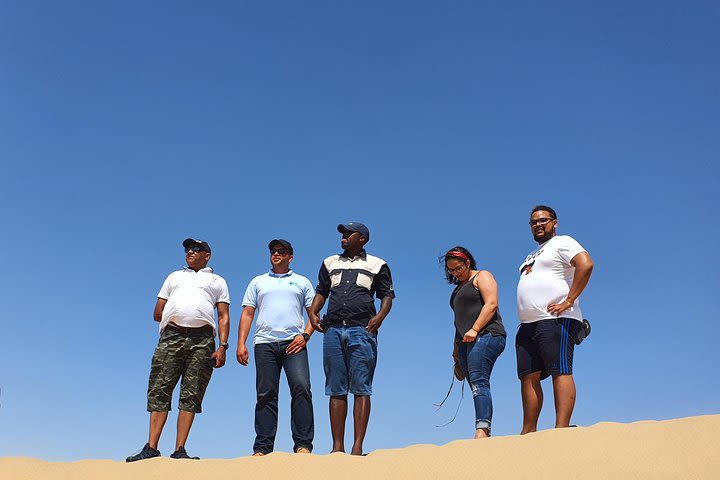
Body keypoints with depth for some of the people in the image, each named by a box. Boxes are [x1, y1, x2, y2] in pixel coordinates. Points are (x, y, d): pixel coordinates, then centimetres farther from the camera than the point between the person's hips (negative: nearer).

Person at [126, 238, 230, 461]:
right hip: (171, 337, 2)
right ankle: (151, 448, -4)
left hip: (202, 341, -2)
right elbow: (157, 313, 23)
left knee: (191, 396, -5)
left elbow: (223, 317, 9)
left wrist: (223, 346, -3)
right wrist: (177, 318, 9)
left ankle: (179, 450, -4)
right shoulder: (174, 276, 28)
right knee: (159, 391, -5)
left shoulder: (217, 281, 21)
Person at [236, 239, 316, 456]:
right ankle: (263, 447, 1)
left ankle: (303, 444, -14)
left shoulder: (302, 282, 20)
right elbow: (247, 314, 15)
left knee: (301, 387, -17)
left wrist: (305, 335, -4)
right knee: (266, 395, -2)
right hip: (265, 343, 1)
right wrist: (241, 344, 3)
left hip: (294, 343, -1)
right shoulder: (258, 282, 23)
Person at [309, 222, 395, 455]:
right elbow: (321, 291, 22)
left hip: (362, 330, -3)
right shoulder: (330, 263, 24)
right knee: (336, 390, 1)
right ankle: (337, 447, 3)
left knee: (361, 389, -7)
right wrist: (313, 313, 4)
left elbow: (387, 295, 8)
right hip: (333, 330, 3)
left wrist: (380, 316, -10)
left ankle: (358, 446, -8)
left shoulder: (377, 265, 13)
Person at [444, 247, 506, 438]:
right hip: (467, 342, 8)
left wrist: (475, 329, -17)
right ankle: (484, 435, -5)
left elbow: (491, 304, -8)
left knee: (478, 382, -22)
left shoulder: (482, 276, 6)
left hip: (486, 335, -8)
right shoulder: (458, 288, 28)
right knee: (477, 387, -1)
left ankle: (482, 430, -32)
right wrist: (456, 347, 21)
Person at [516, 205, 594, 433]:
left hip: (555, 320, -9)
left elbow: (586, 264, -15)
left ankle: (561, 430, -17)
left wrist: (568, 301, -18)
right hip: (528, 324, 9)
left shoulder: (562, 242, 3)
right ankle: (529, 432, 6)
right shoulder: (533, 255, 29)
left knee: (561, 372, -13)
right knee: (528, 377, 3)